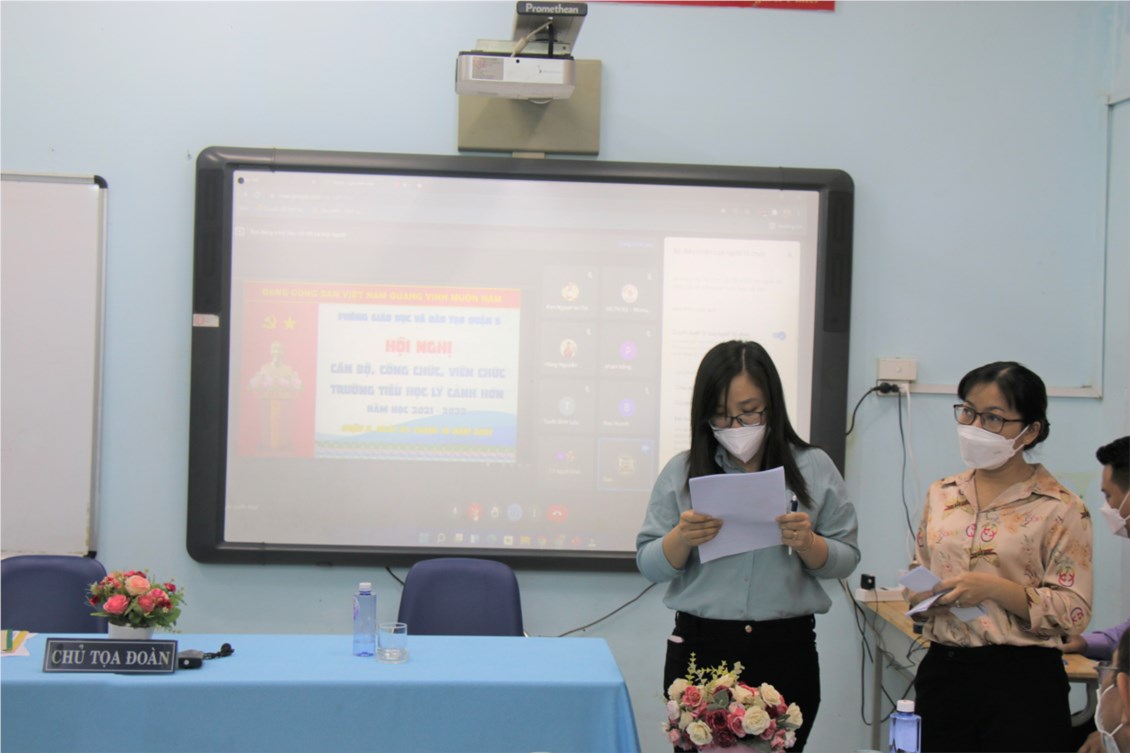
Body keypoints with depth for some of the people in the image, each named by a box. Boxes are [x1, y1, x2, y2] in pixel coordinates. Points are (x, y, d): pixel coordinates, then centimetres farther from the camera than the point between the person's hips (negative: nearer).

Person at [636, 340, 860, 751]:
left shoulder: (814, 468, 3)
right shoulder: (681, 471, 3)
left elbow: (846, 558, 4)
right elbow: (648, 565, 3)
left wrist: (808, 544, -16)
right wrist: (681, 539, -16)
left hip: (787, 653, 0)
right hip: (700, 649, 0)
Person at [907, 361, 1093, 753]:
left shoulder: (1060, 509, -6)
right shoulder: (941, 495, 10)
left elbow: (1073, 611, -11)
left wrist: (996, 589, -21)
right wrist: (920, 596, -3)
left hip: (1023, 681, -4)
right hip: (942, 673, 4)